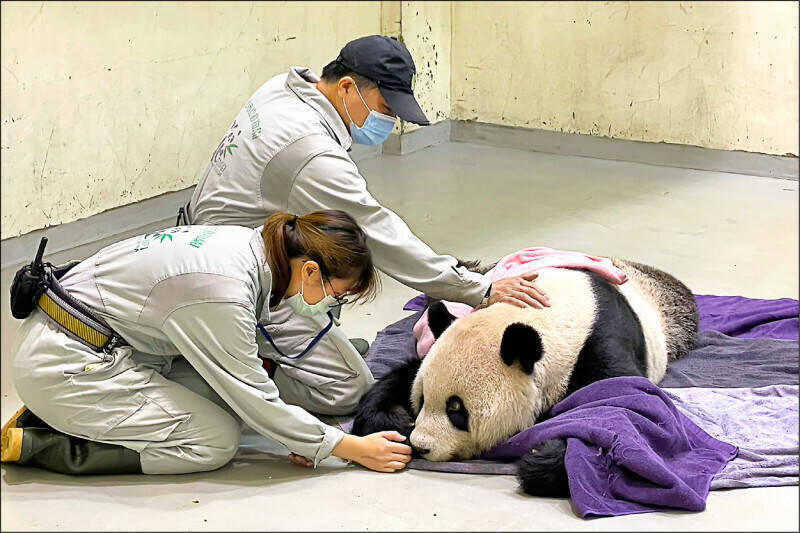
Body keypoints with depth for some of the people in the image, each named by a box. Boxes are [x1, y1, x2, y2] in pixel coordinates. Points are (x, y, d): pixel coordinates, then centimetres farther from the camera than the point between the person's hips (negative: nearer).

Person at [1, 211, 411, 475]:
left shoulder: (254, 248, -1)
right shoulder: (224, 293, -28)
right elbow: (255, 401, -18)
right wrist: (351, 449, -14)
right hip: (65, 365, -9)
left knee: (229, 397, 4)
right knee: (215, 442, -9)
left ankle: (62, 418, 8)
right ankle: (36, 443, -6)